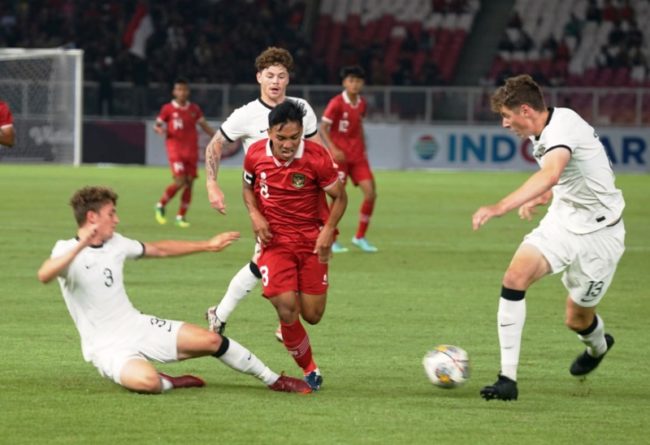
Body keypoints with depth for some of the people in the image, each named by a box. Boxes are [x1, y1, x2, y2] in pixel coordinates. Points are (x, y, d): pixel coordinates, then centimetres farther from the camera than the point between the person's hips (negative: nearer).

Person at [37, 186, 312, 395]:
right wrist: (80, 246, -46)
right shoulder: (67, 250, -15)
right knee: (147, 381, -38)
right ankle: (167, 383, -1)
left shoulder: (115, 243, 6)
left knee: (211, 340, 0)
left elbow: (159, 250, 20)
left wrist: (208, 246, 23)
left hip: (139, 327, 7)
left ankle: (273, 380, 19)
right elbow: (44, 276, -37)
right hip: (108, 347, -7)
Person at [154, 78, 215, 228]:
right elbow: (157, 126, 6)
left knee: (189, 183, 2)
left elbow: (204, 126, 18)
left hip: (191, 150, 4)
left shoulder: (194, 109, 9)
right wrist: (160, 130, -18)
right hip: (175, 149, -4)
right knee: (180, 181, -16)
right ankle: (161, 206, 7)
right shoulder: (167, 109, 0)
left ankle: (181, 216, 14)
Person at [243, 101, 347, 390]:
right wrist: (255, 216, -7)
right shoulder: (256, 155, -9)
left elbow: (340, 197, -4)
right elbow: (248, 187, 12)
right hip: (275, 239, 1)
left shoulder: (317, 157, -17)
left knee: (312, 315, 0)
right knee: (287, 309, -15)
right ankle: (310, 370, 7)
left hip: (312, 240, -1)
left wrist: (328, 230, -18)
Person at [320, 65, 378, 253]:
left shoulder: (362, 104, 6)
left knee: (370, 193, -5)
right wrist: (333, 149, -22)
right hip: (340, 155, -6)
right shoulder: (336, 103, -12)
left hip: (357, 155, 6)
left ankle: (360, 237, 8)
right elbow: (323, 128, -11)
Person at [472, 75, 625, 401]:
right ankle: (508, 377, -18)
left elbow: (550, 175, -46)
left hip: (598, 231, -7)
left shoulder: (563, 126, -26)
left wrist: (500, 208, -55)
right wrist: (541, 199, 15)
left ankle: (598, 346, 46)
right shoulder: (541, 134, 3)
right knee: (515, 277, -18)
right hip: (562, 219, 7)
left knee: (577, 319, 6)